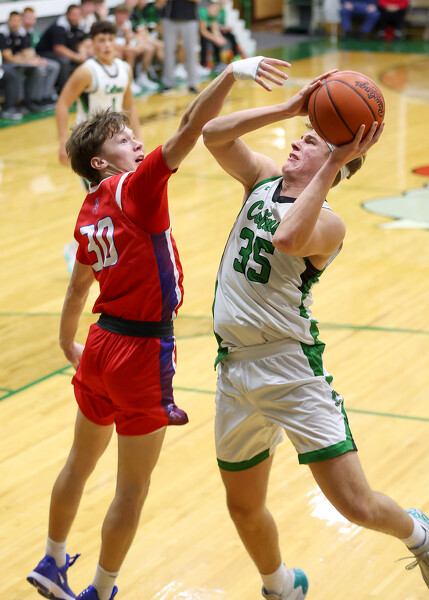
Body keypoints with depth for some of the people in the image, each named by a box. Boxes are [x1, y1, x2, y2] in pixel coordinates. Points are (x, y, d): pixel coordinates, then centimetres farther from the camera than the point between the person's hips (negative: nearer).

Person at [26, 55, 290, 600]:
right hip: (142, 355, -8)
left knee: (80, 462, 24)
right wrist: (232, 73, -36)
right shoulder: (135, 188, -15)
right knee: (132, 487, 7)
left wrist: (68, 346, 34)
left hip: (101, 348, 8)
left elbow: (77, 291, 20)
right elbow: (190, 128, -29)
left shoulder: (88, 216, 7)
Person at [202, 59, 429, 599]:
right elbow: (211, 134, -3)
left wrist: (334, 163, -29)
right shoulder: (263, 179, 9)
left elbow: (287, 238, -33)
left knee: (355, 505, -9)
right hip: (235, 368, 6)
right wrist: (288, 108, -9)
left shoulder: (327, 224, -11)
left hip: (291, 369, -6)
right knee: (243, 507, 17)